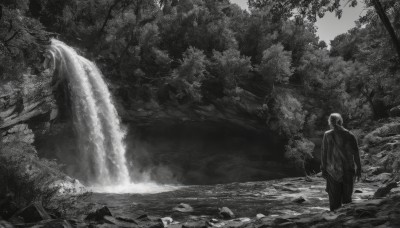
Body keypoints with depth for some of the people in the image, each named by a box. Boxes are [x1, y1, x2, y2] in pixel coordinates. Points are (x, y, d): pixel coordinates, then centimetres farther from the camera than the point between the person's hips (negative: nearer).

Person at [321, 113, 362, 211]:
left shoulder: (327, 135, -5)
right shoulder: (349, 135, -2)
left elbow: (324, 153, -4)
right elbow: (356, 154, 0)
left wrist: (323, 169, 3)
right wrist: (358, 168, 8)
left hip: (332, 171, -1)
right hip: (348, 170, 1)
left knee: (334, 197, 7)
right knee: (347, 197, 13)